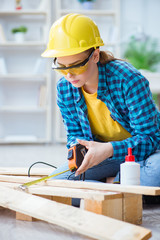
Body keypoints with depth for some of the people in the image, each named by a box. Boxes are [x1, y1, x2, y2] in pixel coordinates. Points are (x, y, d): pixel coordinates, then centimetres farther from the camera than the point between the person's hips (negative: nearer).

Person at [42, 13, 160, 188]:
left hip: (143, 151, -4)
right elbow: (74, 134, 2)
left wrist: (108, 150, -40)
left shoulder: (128, 80, -26)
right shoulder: (64, 89, -10)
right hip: (104, 152, 4)